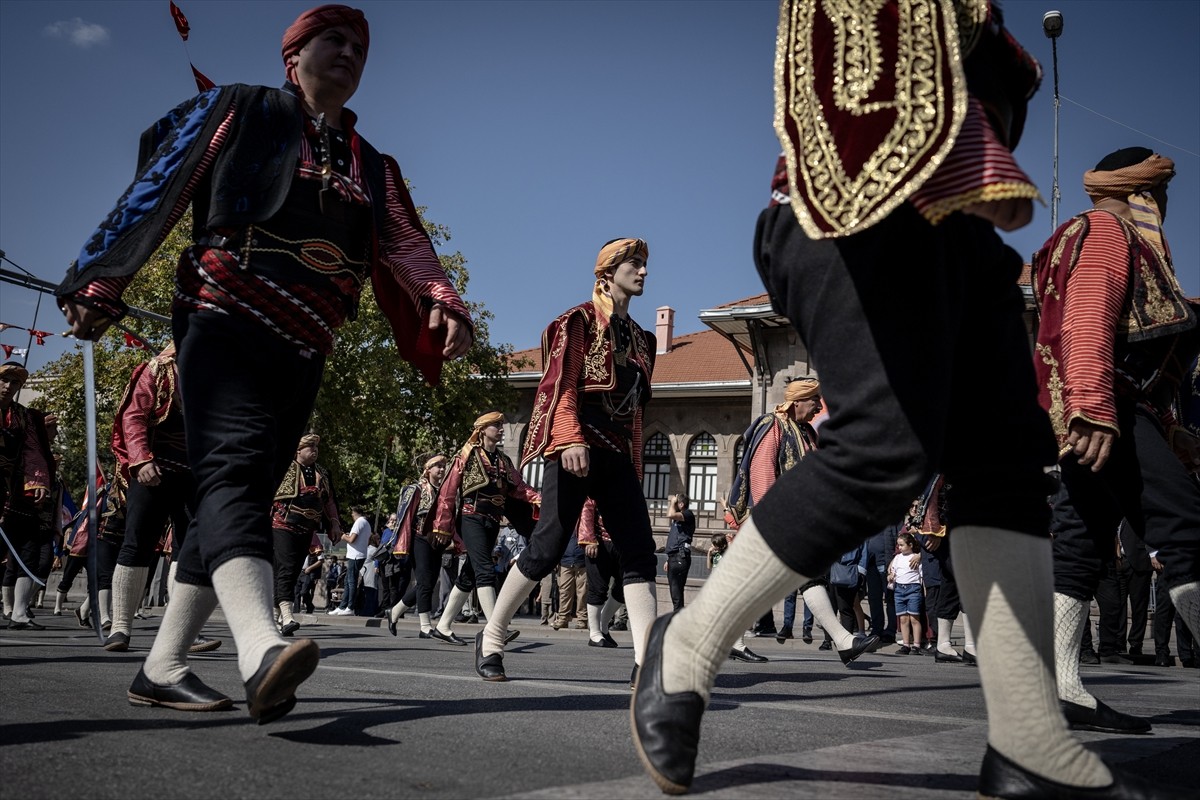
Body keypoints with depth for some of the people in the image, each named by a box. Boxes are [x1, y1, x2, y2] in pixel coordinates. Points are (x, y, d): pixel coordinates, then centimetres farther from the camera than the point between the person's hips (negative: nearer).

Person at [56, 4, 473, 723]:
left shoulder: (373, 169, 21)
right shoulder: (241, 111, 10)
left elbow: (407, 245, 5)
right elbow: (158, 191, 5)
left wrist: (443, 301, -16)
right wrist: (100, 283, -2)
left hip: (302, 355, 6)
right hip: (227, 323, -6)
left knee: (240, 496, 5)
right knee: (234, 470, -26)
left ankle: (163, 669, 13)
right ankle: (262, 652, -47)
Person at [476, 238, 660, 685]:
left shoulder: (640, 338, 22)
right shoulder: (581, 320, 2)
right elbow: (561, 384, -8)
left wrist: (635, 465, 16)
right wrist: (570, 439, -23)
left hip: (619, 453, 7)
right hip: (579, 446, -7)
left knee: (639, 552, -6)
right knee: (548, 546, -8)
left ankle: (646, 662, -10)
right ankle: (491, 638, 9)